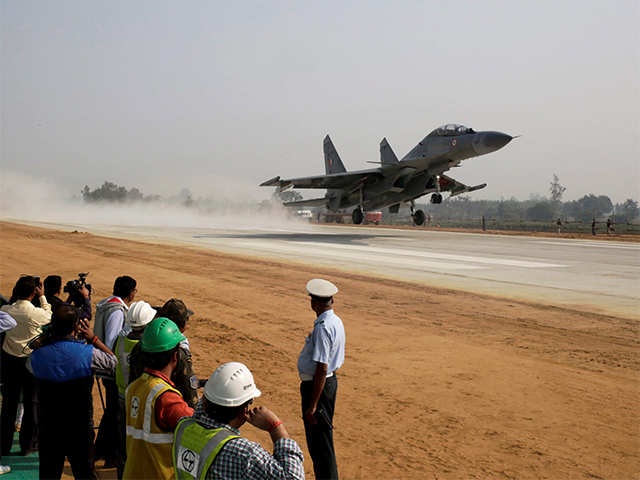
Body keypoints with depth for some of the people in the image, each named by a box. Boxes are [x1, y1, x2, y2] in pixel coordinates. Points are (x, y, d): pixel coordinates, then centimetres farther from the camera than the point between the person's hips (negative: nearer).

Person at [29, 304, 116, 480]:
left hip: (48, 427, 2)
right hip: (79, 426, -2)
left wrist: (46, 338, 8)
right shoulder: (88, 353, -17)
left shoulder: (38, 355, -9)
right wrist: (93, 338, 4)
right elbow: (112, 362, 0)